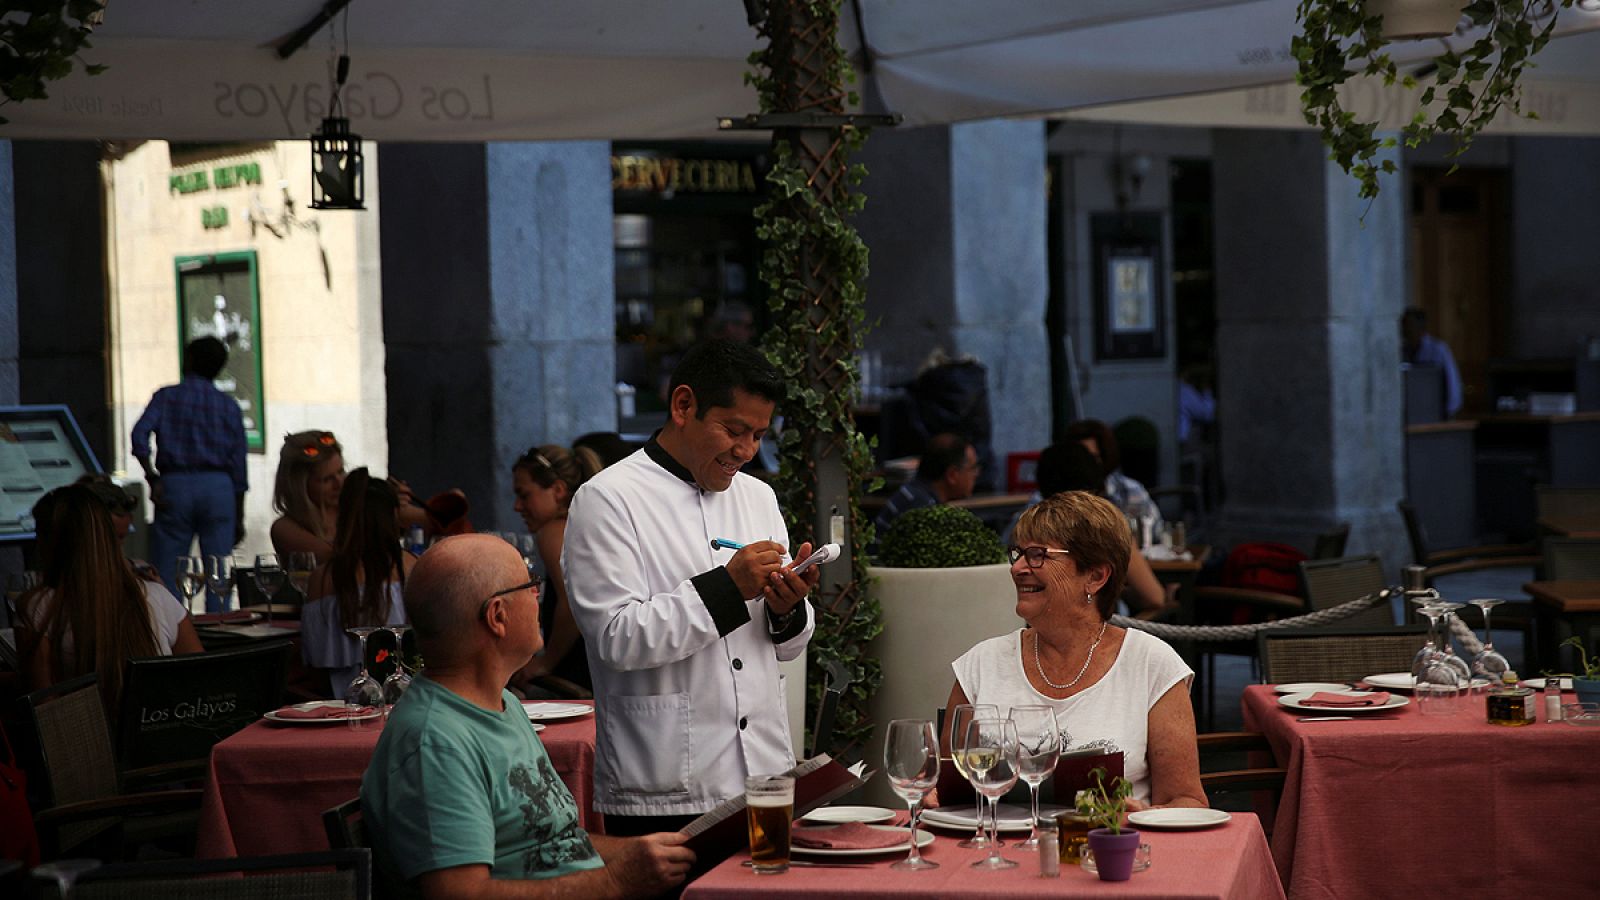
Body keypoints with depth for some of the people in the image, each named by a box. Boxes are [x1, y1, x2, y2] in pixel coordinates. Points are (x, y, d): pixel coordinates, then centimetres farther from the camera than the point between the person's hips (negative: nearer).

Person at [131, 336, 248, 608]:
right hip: (218, 487, 1)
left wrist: (152, 478, -9)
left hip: (175, 484, -1)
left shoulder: (167, 397, 6)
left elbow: (139, 435, -12)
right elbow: (238, 464, 6)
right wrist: (239, 516, 9)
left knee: (167, 575, 3)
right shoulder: (229, 406, 9)